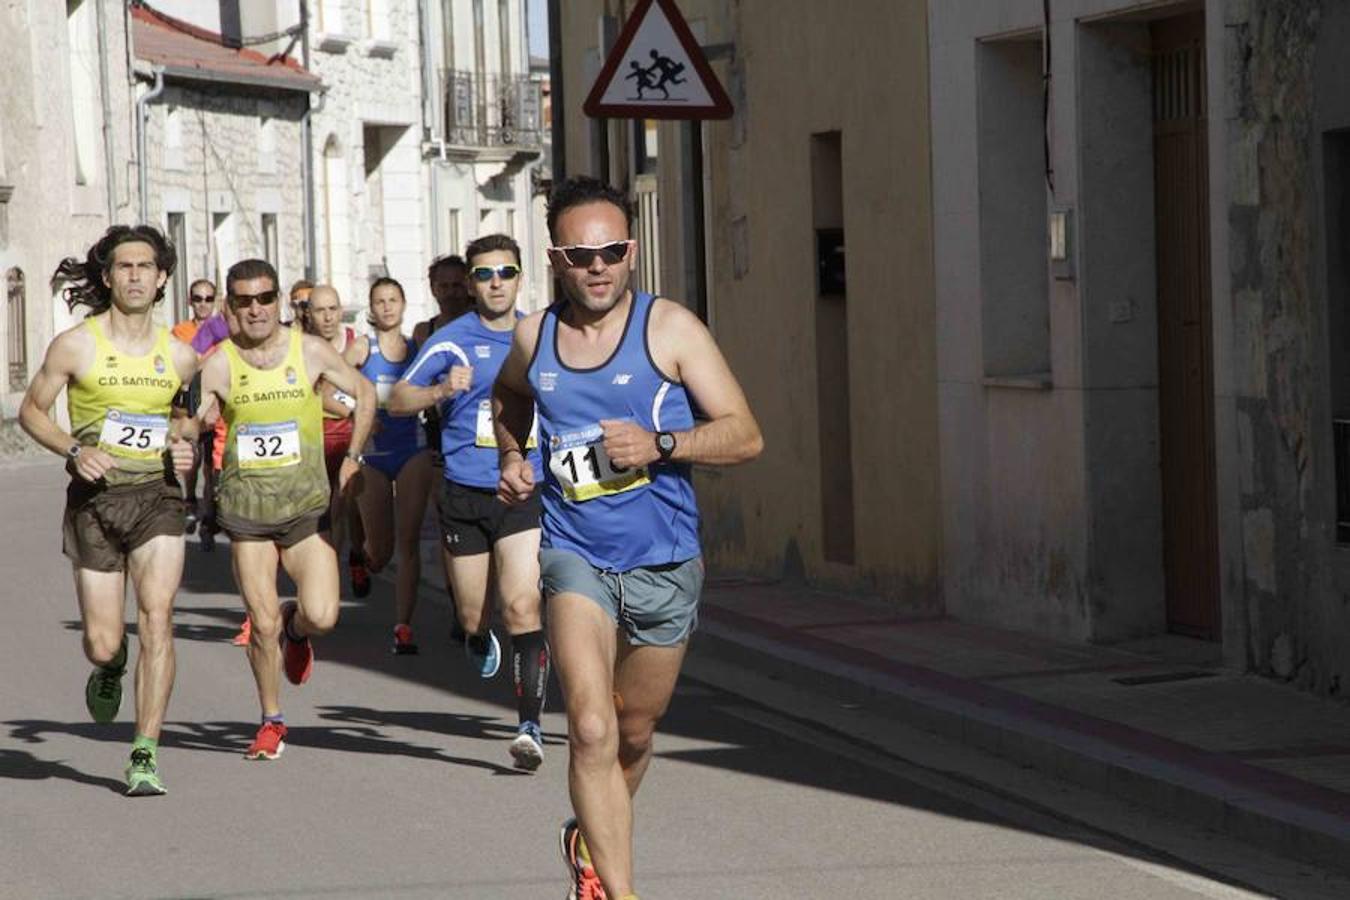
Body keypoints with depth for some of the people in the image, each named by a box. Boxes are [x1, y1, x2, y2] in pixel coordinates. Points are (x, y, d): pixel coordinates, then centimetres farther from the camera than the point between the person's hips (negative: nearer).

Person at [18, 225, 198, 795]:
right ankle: (110, 667, 40)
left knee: (156, 617, -18)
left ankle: (145, 756, -14)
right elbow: (31, 410, 5)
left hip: (157, 496, 1)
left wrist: (185, 446, 1)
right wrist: (74, 450, -12)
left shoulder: (179, 356, 5)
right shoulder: (75, 346, -3)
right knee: (102, 642, -1)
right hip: (95, 499, -1)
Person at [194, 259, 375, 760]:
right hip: (245, 504, 0)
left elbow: (364, 394, 13)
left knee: (322, 616, -13)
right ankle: (271, 722, 16)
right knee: (262, 622, -3)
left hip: (306, 499, 0)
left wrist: (352, 457, 6)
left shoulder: (311, 352, 0)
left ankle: (296, 630, 25)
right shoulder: (218, 364, -1)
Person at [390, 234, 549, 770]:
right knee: (472, 615, 10)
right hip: (465, 492, 0)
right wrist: (442, 391, -20)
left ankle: (530, 725, -17)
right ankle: (479, 643, 48)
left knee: (523, 606, -16)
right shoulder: (453, 340, -1)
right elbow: (397, 401, -3)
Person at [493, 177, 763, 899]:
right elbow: (506, 397, 29)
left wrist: (660, 445, -23)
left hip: (664, 563, 0)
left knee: (634, 733, 16)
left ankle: (591, 841, 45)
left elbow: (745, 435, -9)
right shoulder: (534, 338, 3)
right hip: (576, 555, 0)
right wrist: (511, 457, 10)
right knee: (591, 729, -19)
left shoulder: (669, 329, -6)